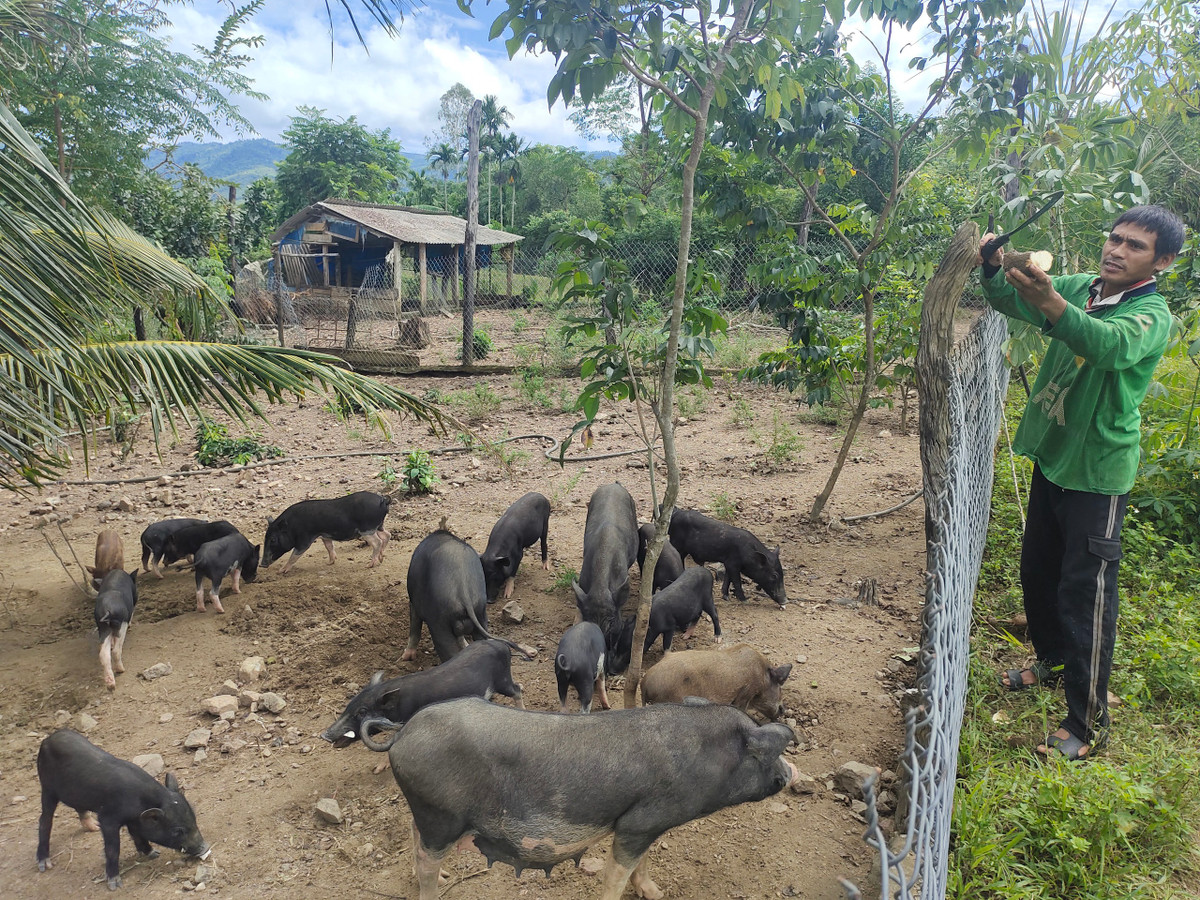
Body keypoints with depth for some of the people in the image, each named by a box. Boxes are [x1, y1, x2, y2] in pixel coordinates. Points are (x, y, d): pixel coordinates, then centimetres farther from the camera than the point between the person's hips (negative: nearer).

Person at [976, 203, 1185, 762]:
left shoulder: (1152, 315, -16)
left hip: (1098, 471, -7)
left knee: (1085, 592, -4)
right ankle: (1053, 661, 43)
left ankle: (1088, 722, 7)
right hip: (1051, 456, 7)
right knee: (1036, 570, 19)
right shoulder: (1078, 289, 4)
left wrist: (1051, 304, -56)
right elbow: (1010, 300, -8)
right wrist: (994, 267, -30)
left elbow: (1110, 344, -38)